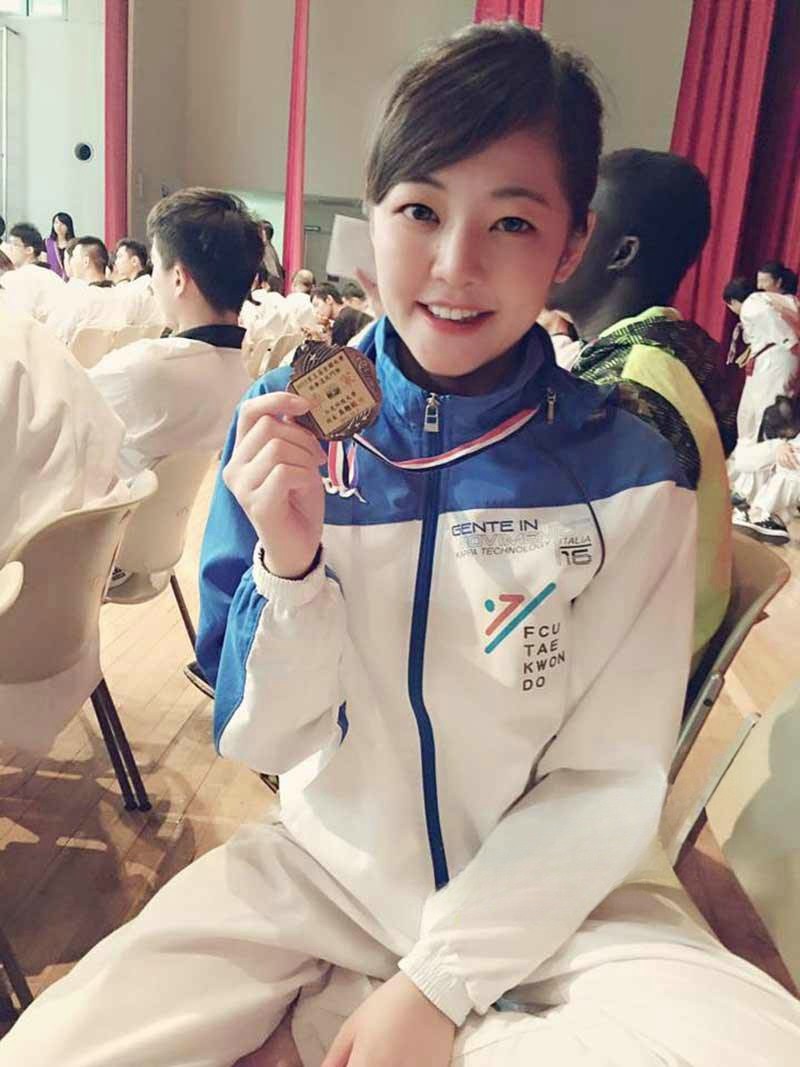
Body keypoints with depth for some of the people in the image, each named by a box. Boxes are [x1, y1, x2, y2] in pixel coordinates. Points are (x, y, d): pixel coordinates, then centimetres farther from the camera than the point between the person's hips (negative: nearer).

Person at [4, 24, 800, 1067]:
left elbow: (609, 778, -9)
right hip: (326, 863, 0)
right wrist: (289, 561, -26)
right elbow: (259, 738, -7)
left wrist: (440, 983, -15)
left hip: (539, 889, 1)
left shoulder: (630, 474, -14)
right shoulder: (287, 422, -10)